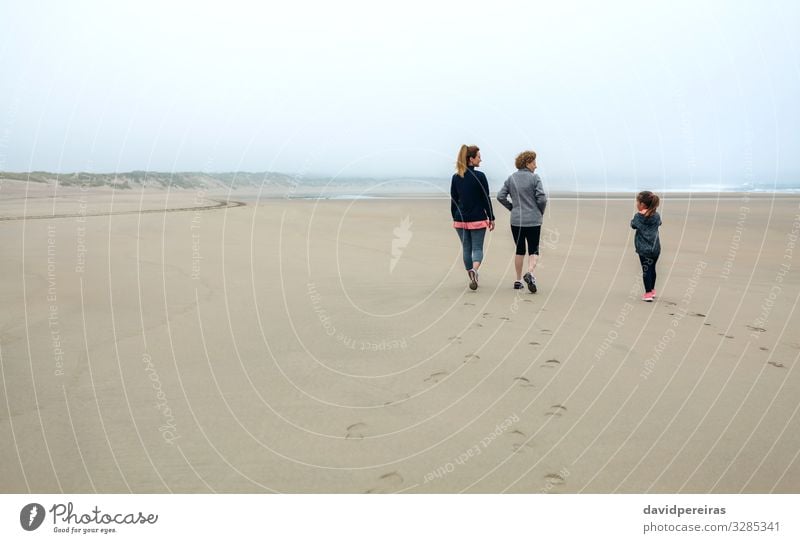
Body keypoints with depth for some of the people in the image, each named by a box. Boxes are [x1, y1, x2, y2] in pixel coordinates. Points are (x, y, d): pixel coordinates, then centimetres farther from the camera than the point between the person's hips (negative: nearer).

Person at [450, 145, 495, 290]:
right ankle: (474, 270, -25)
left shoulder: (456, 177, 2)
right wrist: (491, 218, 0)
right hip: (478, 219, -4)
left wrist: (454, 218, 15)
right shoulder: (479, 176, -10)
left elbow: (453, 200, 7)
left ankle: (472, 278, 18)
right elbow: (486, 199, -8)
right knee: (477, 248, 2)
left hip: (461, 219, 4)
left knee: (466, 249, 13)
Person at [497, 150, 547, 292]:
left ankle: (518, 280, 16)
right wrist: (541, 212, 4)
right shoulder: (534, 178, -8)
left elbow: (500, 196, 2)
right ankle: (530, 273, -20)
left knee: (520, 250, 15)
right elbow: (542, 198, -14)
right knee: (533, 250, 5)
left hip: (516, 220, 4)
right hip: (533, 220, -4)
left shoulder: (511, 178, 4)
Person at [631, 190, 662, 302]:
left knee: (646, 270, 2)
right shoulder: (656, 216, -1)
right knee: (652, 269, 18)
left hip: (644, 248, -4)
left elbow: (633, 225, 2)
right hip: (655, 248, 4)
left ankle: (648, 293, 2)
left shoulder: (638, 216, -12)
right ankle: (652, 290, 31)